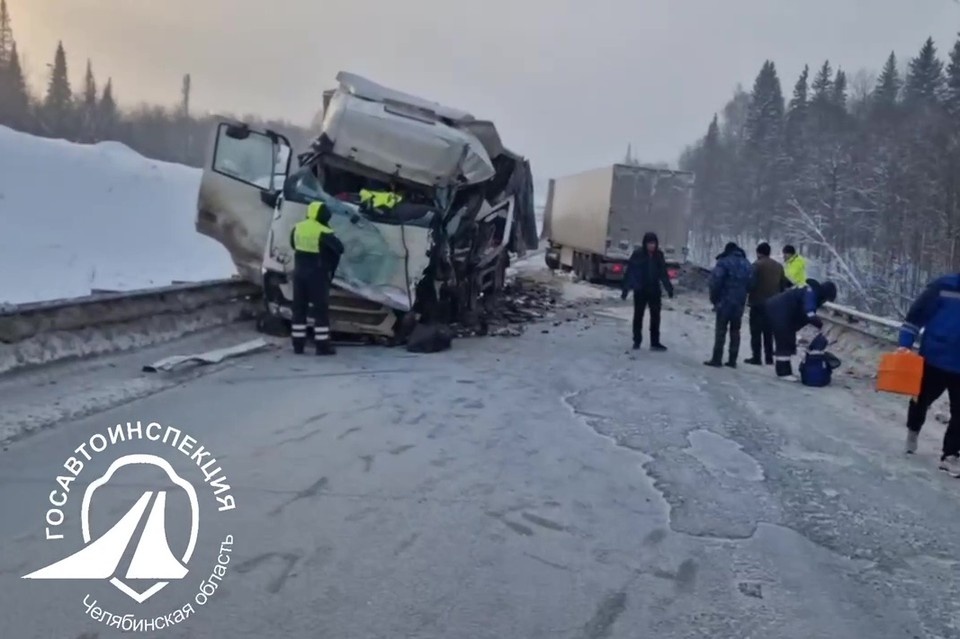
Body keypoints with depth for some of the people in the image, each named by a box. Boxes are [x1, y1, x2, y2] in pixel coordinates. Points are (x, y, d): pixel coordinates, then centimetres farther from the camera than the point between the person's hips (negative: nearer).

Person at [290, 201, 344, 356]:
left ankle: (298, 343, 14)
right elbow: (340, 248, -15)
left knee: (299, 308, 11)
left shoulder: (297, 228, 3)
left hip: (299, 272, 6)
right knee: (321, 309, 1)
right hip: (317, 274, -6)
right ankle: (322, 345, 1)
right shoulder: (324, 233, -19)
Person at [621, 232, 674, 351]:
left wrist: (669, 288, 9)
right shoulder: (638, 254, -10)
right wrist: (626, 289, -12)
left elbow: (663, 273, 9)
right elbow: (630, 272, -10)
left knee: (655, 316, 4)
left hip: (654, 290, 3)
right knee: (638, 316, 8)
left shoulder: (659, 255, 1)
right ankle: (637, 341, 19)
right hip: (640, 290, -3)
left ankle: (655, 342, 11)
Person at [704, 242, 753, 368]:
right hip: (739, 303, 6)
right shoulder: (747, 264, 13)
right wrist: (741, 296, 17)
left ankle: (717, 359, -5)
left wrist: (714, 298, -4)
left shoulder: (724, 262, -8)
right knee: (735, 331, 11)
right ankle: (733, 360, 11)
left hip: (724, 302, -5)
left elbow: (715, 282, -15)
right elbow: (750, 284, 10)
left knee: (721, 330, -3)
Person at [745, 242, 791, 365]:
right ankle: (769, 357, 14)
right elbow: (783, 284, 13)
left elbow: (751, 283, -15)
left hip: (758, 302, -6)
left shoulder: (757, 265, -10)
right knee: (769, 331, 13)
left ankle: (756, 357, -3)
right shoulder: (779, 266, 11)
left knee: (756, 331, -1)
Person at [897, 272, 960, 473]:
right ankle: (912, 431, 46)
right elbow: (916, 314, -6)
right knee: (922, 399, 18)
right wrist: (905, 343, -11)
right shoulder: (943, 286, -9)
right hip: (933, 359, -1)